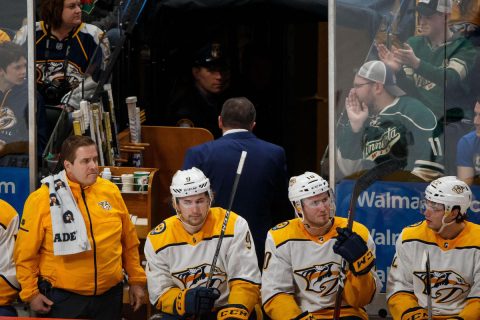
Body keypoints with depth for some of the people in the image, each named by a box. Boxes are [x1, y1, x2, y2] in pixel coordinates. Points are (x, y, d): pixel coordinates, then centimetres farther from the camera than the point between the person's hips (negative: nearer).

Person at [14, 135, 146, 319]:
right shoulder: (42, 199, -8)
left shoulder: (110, 191, 4)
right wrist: (31, 293, -6)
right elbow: (26, 252, -5)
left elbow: (129, 242, 13)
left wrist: (136, 280, 14)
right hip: (63, 298, -4)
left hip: (109, 295, 4)